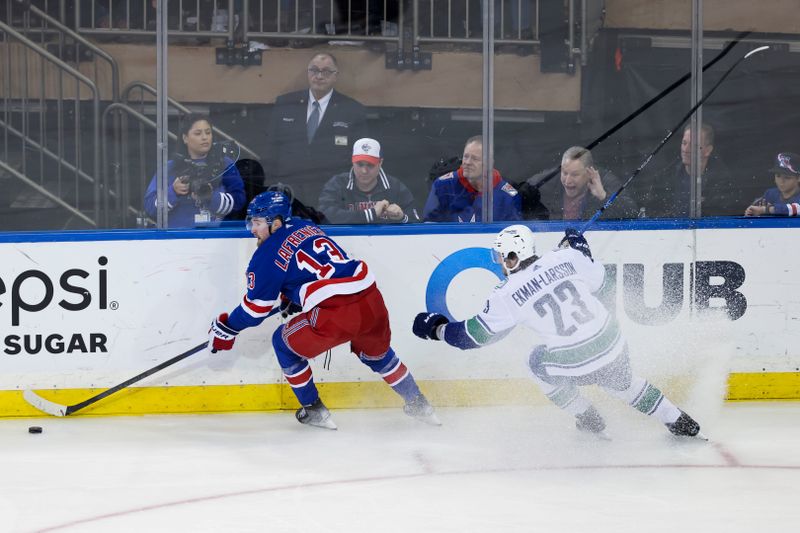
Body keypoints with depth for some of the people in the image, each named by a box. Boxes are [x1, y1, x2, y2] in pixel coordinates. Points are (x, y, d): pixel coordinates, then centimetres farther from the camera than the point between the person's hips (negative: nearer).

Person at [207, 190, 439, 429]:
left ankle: (314, 411, 23)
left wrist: (227, 327, 22)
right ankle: (417, 404, 42)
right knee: (377, 353, 34)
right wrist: (288, 301, 39)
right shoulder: (309, 228, 22)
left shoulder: (268, 254, 1)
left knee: (285, 343, 17)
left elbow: (257, 307, 8)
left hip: (336, 315, -7)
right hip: (373, 302, 7)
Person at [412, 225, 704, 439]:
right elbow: (597, 279, 14)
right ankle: (680, 423, 34)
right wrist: (580, 249, 29)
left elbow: (474, 335, -3)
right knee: (622, 382, 33)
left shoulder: (507, 295, -9)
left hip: (575, 364, -4)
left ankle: (588, 420, 34)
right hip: (612, 345, 4)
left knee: (540, 363, 28)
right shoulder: (566, 258, -2)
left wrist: (436, 328, 11)